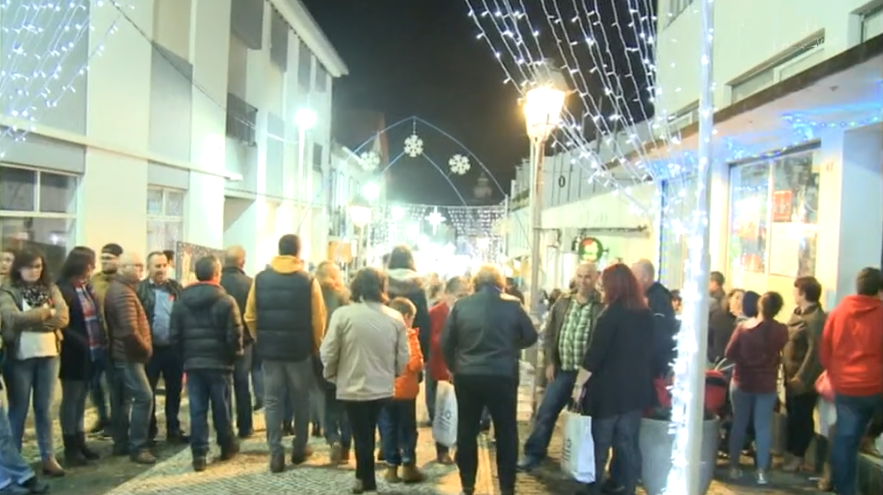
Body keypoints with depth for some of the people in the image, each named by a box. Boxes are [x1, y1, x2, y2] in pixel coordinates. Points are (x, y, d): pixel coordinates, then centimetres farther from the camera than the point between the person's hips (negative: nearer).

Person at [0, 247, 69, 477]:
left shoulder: (50, 288, 7)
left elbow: (63, 317, -4)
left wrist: (30, 319, -14)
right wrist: (47, 312, -11)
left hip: (49, 354, 3)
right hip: (20, 356, -3)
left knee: (44, 408, 10)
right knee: (18, 409, 6)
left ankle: (49, 457, 17)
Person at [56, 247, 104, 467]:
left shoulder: (88, 288, 12)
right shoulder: (62, 290, -13)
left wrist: (102, 342, 4)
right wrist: (82, 343, -22)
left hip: (91, 354, 8)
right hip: (74, 354, -8)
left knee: (81, 399, 15)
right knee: (71, 399, 2)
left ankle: (80, 443, 24)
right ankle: (70, 448, 11)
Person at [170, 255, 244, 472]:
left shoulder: (181, 301, 3)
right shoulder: (226, 301, -10)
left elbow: (174, 336, 3)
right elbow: (234, 335, -13)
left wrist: (185, 356, 15)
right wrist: (234, 355, 4)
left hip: (192, 362, 3)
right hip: (219, 362, -3)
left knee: (197, 409, 5)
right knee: (221, 407, 11)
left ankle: (199, 454, 3)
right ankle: (227, 446, 26)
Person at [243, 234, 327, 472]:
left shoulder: (260, 279, 1)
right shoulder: (308, 280, -7)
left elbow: (250, 316, 3)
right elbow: (318, 320, -9)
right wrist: (315, 346, 5)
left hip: (269, 349, 2)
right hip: (299, 350, -1)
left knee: (273, 401, 8)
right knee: (301, 400, 14)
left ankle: (275, 453, 5)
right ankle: (299, 449, 24)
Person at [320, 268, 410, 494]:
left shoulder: (343, 314, -13)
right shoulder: (395, 317, -6)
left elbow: (328, 352, -9)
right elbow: (403, 358, -1)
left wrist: (331, 375, 10)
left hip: (353, 387, -3)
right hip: (383, 388, 3)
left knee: (362, 436, 10)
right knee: (369, 433, 22)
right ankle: (364, 477, 34)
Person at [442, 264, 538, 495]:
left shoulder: (461, 305, -2)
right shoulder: (512, 305, -4)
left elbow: (446, 341, 0)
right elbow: (531, 337, 3)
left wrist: (453, 367, 16)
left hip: (467, 376, 1)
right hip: (502, 376, -1)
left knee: (467, 431, 14)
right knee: (506, 432, 12)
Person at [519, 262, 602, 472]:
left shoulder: (602, 307, -9)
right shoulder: (563, 303, 7)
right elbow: (550, 333, 11)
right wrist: (550, 362, 4)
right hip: (562, 370, 4)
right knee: (545, 412, 7)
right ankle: (533, 454, 18)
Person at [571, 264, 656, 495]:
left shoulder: (612, 314, -13)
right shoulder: (647, 315, 7)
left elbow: (595, 354, -16)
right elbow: (650, 351, 14)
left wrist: (579, 384, -9)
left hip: (609, 387, -6)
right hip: (637, 388, 6)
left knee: (599, 442, 6)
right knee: (628, 442, 10)